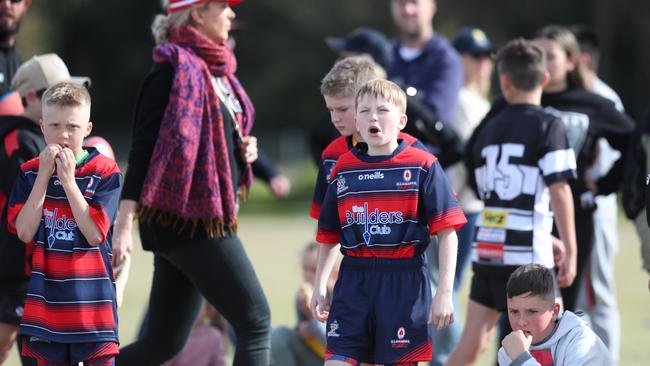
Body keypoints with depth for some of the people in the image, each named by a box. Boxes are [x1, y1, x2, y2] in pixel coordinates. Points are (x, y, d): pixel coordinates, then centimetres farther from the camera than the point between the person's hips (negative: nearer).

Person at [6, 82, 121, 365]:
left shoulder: (105, 172, -4)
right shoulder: (30, 173, 5)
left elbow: (95, 234, -14)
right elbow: (25, 232, -8)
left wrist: (68, 181, -15)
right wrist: (44, 176, -11)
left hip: (92, 297, -3)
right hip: (47, 296, 3)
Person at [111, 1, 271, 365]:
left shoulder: (217, 70, 15)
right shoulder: (175, 69, -13)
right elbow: (144, 148, -18)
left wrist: (243, 149, 5)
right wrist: (124, 224, -23)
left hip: (210, 216, 9)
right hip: (187, 216, -9)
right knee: (255, 321, -7)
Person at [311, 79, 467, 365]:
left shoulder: (423, 166, -3)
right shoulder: (343, 169, 9)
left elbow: (446, 231, -5)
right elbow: (329, 235, 18)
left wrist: (445, 291, -10)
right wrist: (319, 287, 17)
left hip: (405, 282, -3)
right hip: (353, 281, 3)